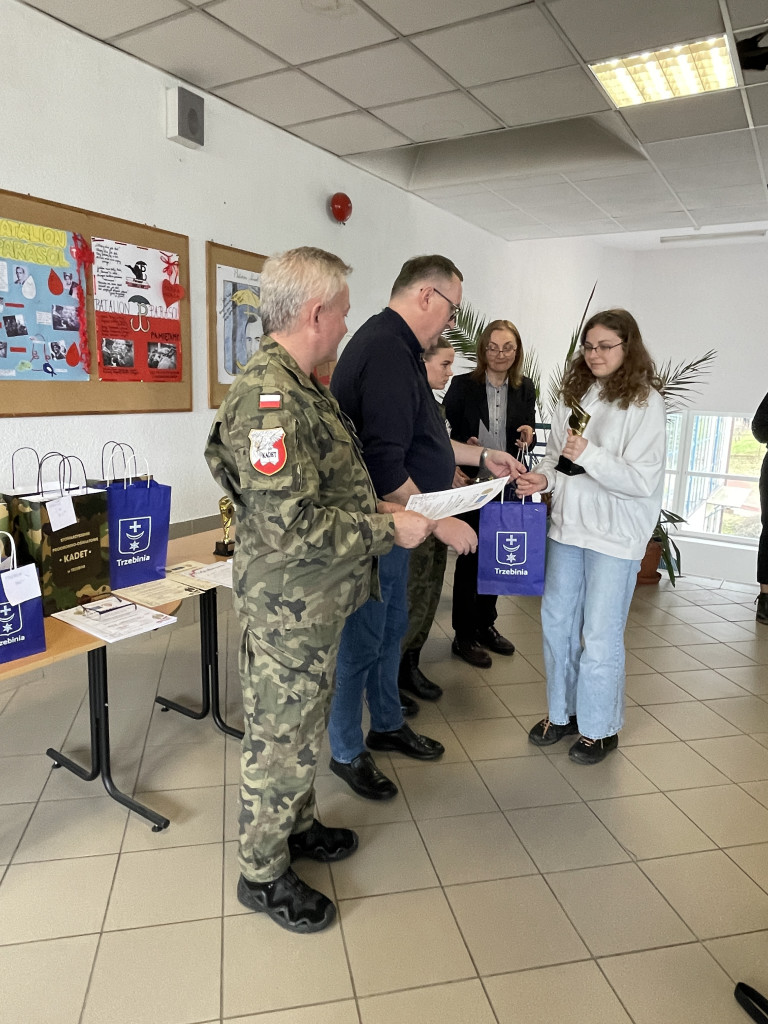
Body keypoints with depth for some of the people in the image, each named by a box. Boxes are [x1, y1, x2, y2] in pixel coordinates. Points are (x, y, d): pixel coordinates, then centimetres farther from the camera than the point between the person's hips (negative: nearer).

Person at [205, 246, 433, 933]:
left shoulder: (300, 386, 10)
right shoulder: (269, 395, -24)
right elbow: (289, 524, -30)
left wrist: (382, 508, 10)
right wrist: (389, 531, -22)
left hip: (314, 601, 10)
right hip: (289, 606, -10)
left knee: (303, 725, 24)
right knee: (282, 739, 8)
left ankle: (296, 826, 46)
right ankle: (263, 874, 30)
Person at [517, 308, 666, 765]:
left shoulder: (645, 403, -9)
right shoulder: (574, 396, 9)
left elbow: (644, 480, -15)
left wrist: (588, 455, -23)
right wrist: (544, 476, -3)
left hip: (615, 536, -6)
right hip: (568, 525, 6)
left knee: (600, 634, 1)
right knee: (557, 622, 13)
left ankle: (600, 727, 22)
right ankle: (562, 712, 31)